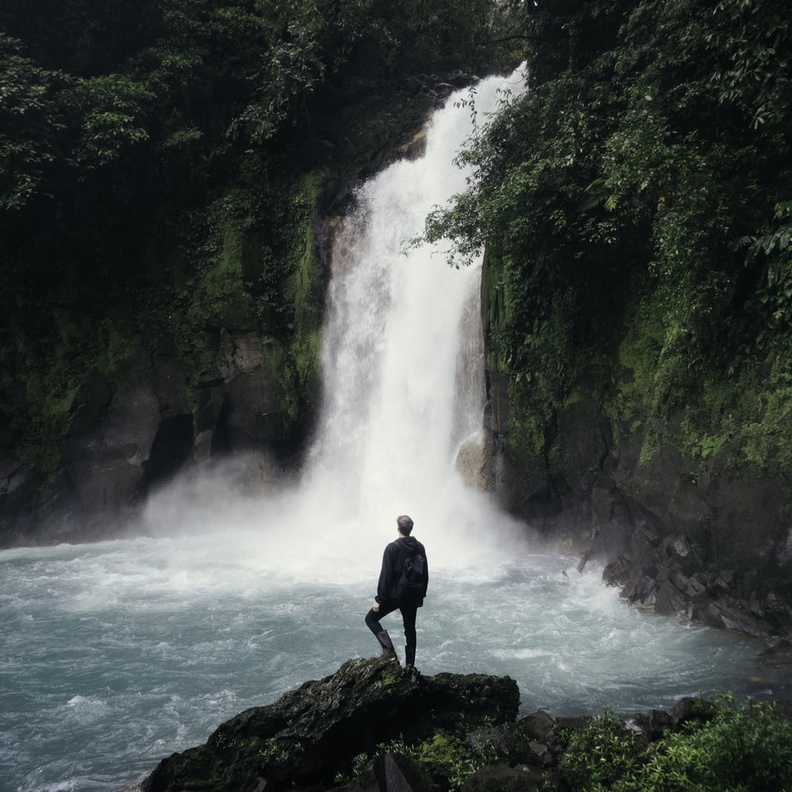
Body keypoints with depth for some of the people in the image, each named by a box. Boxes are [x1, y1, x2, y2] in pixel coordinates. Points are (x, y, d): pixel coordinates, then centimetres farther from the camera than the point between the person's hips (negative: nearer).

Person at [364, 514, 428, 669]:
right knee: (410, 629, 17)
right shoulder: (419, 547, 1)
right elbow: (425, 574, 9)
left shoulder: (392, 548, -16)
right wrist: (421, 595, 19)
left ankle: (389, 650, -8)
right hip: (413, 596, 5)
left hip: (394, 594, -5)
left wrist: (379, 599, -12)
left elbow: (385, 575, -17)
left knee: (371, 618, 8)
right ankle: (410, 665, 19)